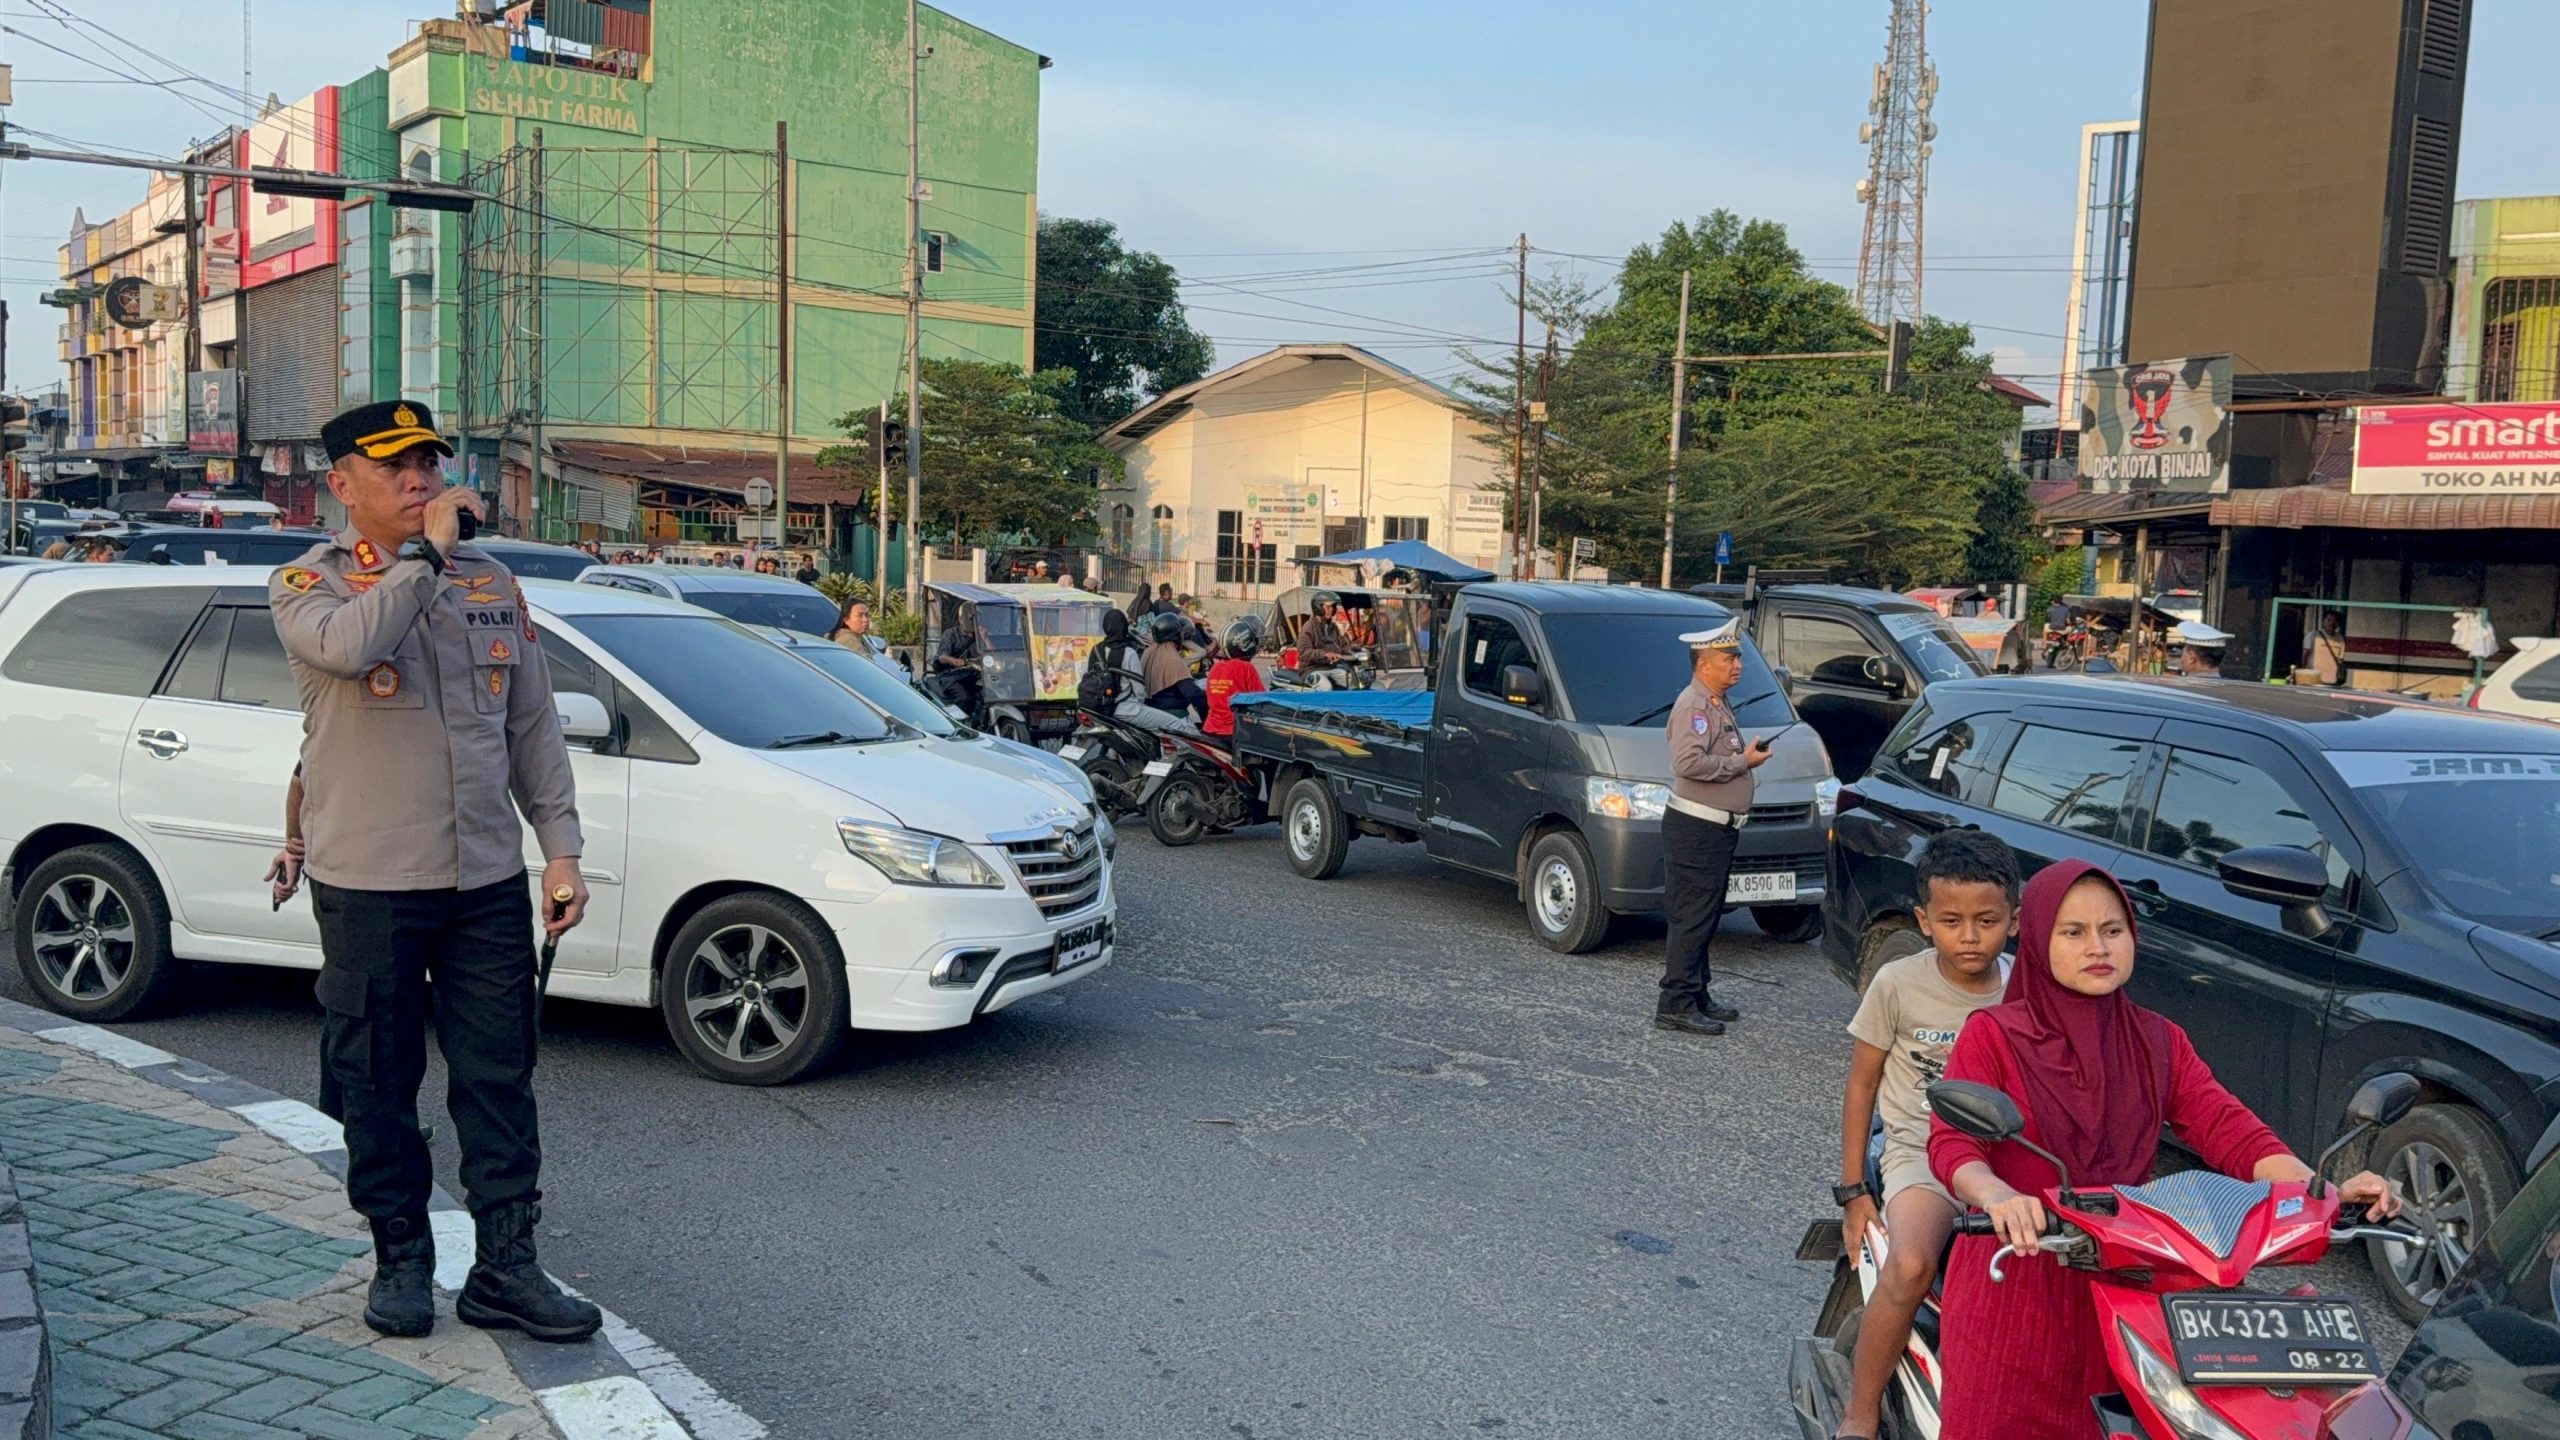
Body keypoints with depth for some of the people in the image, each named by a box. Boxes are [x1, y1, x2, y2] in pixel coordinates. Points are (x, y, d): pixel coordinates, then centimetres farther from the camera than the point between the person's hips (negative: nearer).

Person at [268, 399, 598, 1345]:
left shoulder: (490, 583, 11)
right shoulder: (310, 584, -1)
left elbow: (533, 727, 12)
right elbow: (349, 645, -27)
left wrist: (560, 847, 5)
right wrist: (428, 554, -18)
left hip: (487, 879, 3)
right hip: (367, 884, -3)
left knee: (499, 1079, 4)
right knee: (378, 1083, 7)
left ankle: (506, 1268, 12)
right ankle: (401, 1260, 23)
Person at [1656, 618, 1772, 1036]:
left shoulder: (1717, 704, 19)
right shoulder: (1693, 705, -14)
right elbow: (1689, 763, -28)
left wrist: (1748, 754, 13)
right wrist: (1742, 762, -18)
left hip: (1717, 828, 10)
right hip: (1695, 827, -10)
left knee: (1704, 918, 15)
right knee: (1692, 918, -9)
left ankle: (1697, 995, 22)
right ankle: (1675, 1005, -7)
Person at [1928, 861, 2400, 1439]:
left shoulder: (2159, 1041, 11)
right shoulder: (1993, 1035, -3)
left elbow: (2229, 1129, -1)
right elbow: (1951, 1142, -15)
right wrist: (1998, 1197, -36)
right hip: (2018, 1271, -3)